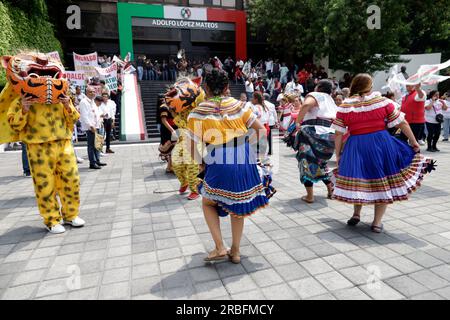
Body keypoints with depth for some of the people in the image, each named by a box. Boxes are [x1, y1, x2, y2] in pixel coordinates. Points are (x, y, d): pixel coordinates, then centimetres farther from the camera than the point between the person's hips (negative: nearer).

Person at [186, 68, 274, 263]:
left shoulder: (198, 113, -5)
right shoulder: (238, 106, 5)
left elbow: (194, 150, -7)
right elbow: (261, 129, 4)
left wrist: (201, 164, 11)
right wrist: (258, 154, 10)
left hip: (218, 167, -3)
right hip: (245, 165, 4)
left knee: (208, 203, 22)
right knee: (237, 206, 21)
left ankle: (220, 248, 15)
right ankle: (235, 251, 31)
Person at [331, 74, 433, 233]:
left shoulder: (344, 106, -2)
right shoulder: (382, 101, -1)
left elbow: (338, 133, -3)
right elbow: (402, 123, 2)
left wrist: (338, 154, 6)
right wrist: (414, 143, 12)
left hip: (356, 147, 0)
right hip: (382, 144, 0)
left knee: (359, 181, 19)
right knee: (383, 182, 11)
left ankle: (356, 214, 22)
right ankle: (377, 222, 15)